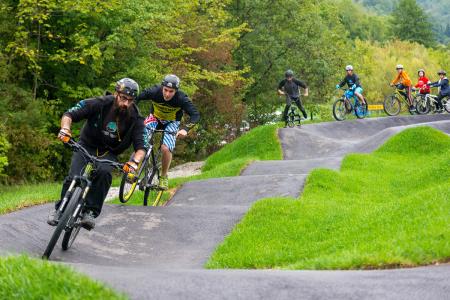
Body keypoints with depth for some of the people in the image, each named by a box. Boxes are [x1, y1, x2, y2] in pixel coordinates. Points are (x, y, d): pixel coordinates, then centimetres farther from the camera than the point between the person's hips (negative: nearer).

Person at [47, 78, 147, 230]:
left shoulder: (135, 119, -16)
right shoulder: (99, 104, -20)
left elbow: (141, 147, -20)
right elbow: (69, 114, -17)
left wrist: (134, 162, -42)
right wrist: (65, 129, -38)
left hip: (109, 153, 0)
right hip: (87, 146, 0)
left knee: (104, 172, -32)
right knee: (73, 178, -22)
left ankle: (90, 212, -20)